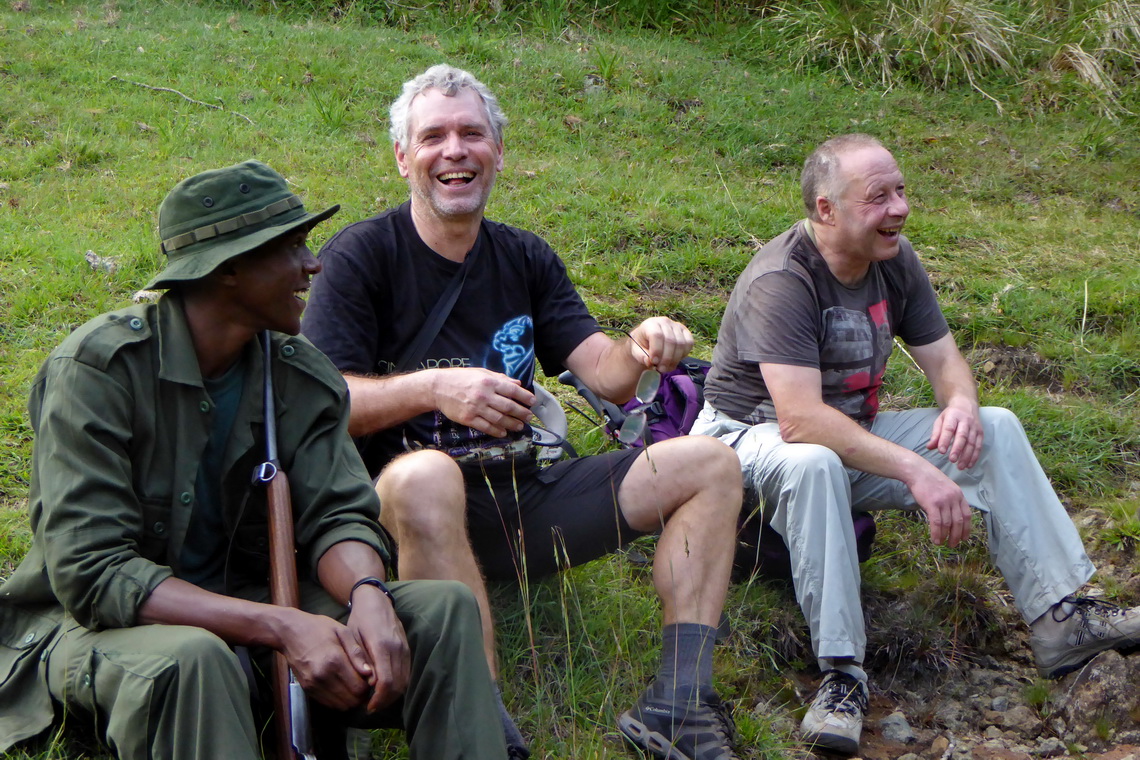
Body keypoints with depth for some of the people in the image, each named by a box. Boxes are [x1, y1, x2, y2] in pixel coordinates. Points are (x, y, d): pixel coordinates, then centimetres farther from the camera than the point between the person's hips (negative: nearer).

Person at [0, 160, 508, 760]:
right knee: (194, 659, -40)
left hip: (246, 599, 6)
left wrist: (368, 594, -31)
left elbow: (337, 514, -5)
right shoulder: (98, 368, -18)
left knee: (444, 610, -14)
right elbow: (91, 572, -25)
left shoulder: (301, 374, 0)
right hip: (103, 622, -5)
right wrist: (281, 627, -33)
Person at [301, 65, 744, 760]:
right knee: (425, 475, -41)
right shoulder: (362, 254, -3)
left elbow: (604, 375, 4)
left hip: (523, 499, 6)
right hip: (411, 513, -6)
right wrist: (432, 388, -25)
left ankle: (677, 703, -17)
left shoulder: (526, 258, 13)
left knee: (710, 464, -3)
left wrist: (641, 349, -18)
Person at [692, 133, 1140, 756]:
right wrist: (916, 470, -40)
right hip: (753, 437, -7)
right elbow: (800, 420, -36)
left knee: (995, 429, -7)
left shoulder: (895, 260, -2)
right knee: (812, 463, -41)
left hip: (854, 435, 8)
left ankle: (1060, 619, -11)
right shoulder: (780, 282, -26)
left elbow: (943, 358, 5)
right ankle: (841, 673, -35)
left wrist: (961, 403, -21)